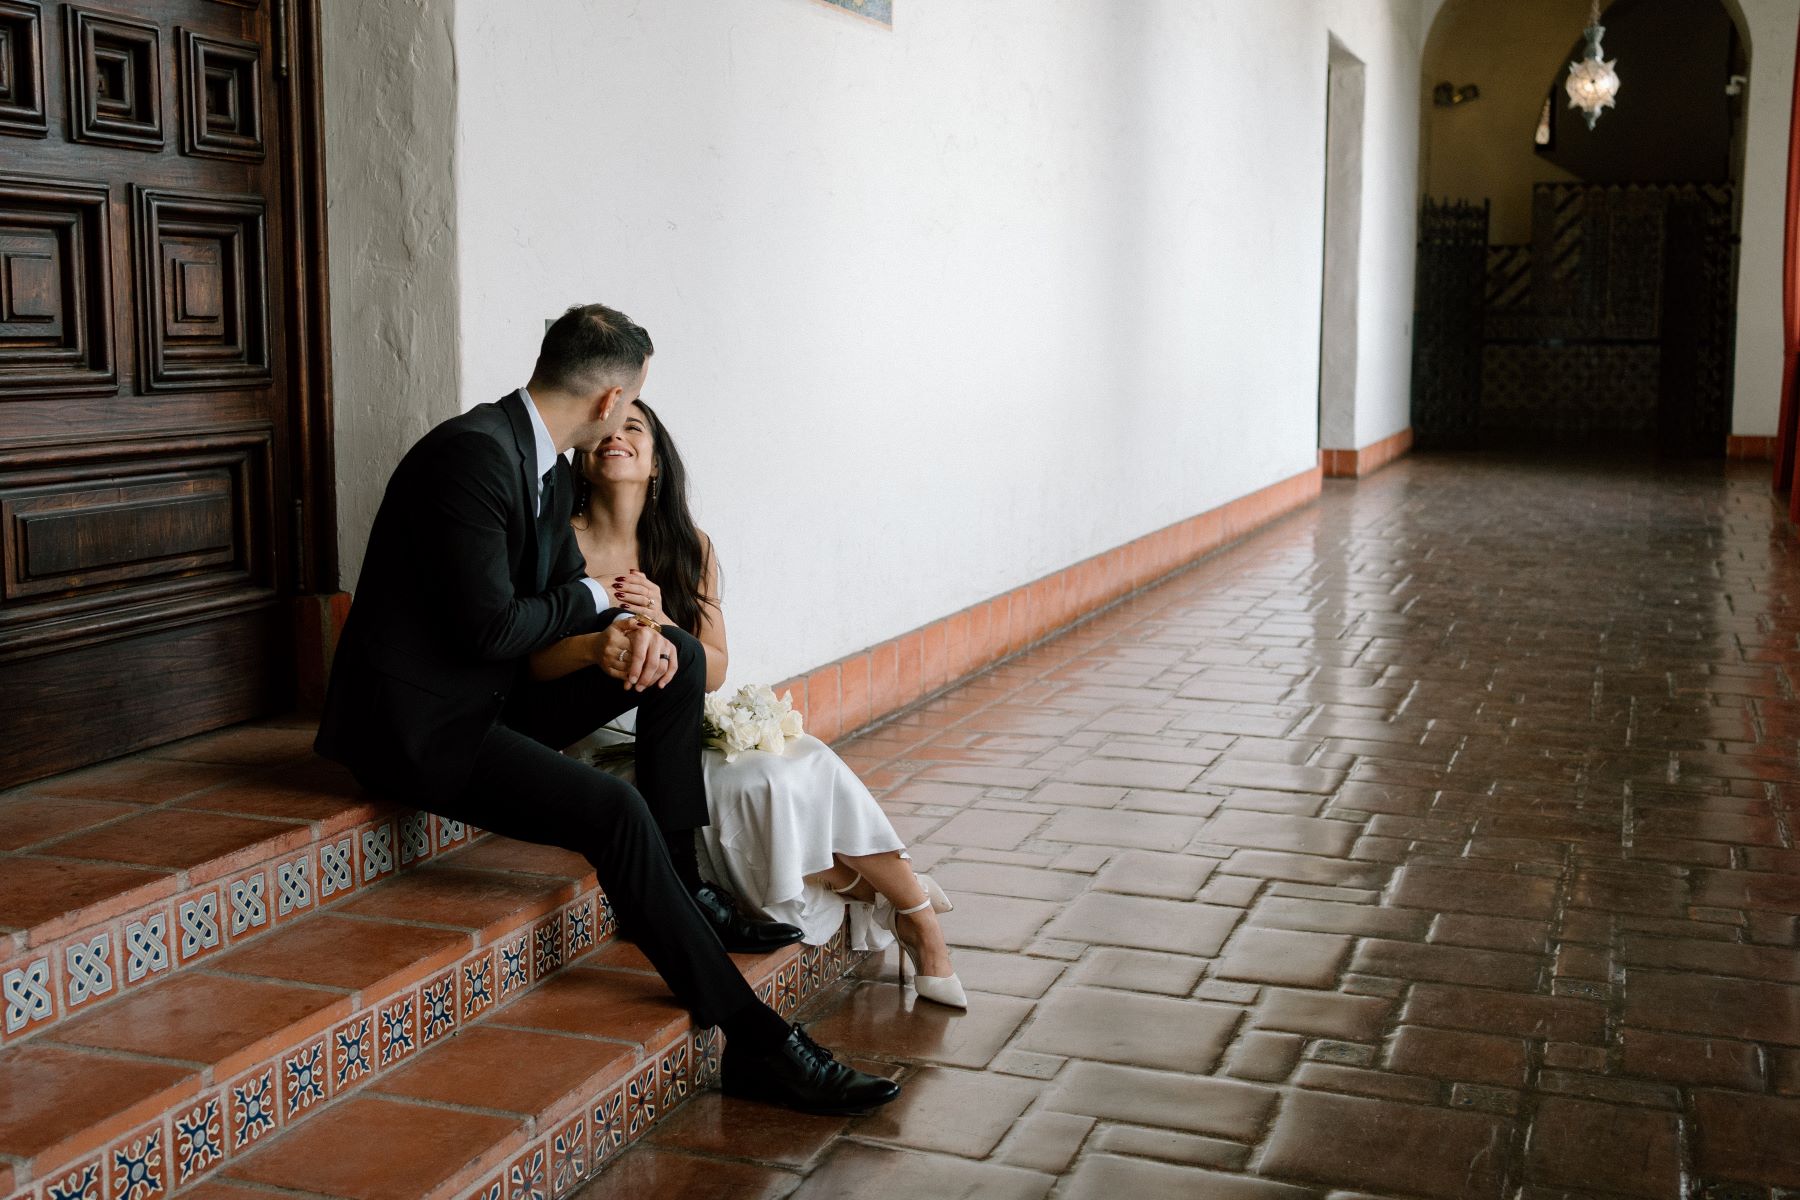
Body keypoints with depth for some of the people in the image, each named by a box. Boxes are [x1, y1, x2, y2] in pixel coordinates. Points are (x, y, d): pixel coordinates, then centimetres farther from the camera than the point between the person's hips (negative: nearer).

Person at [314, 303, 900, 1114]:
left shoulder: (549, 468, 8)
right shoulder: (474, 452, -22)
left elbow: (563, 594, 13)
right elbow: (491, 626, -25)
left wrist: (623, 631, -10)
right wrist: (595, 603, -7)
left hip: (491, 699, 10)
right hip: (416, 723, -10)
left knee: (676, 657, 5)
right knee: (614, 812, -26)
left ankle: (676, 883, 10)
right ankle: (751, 1042, -19)